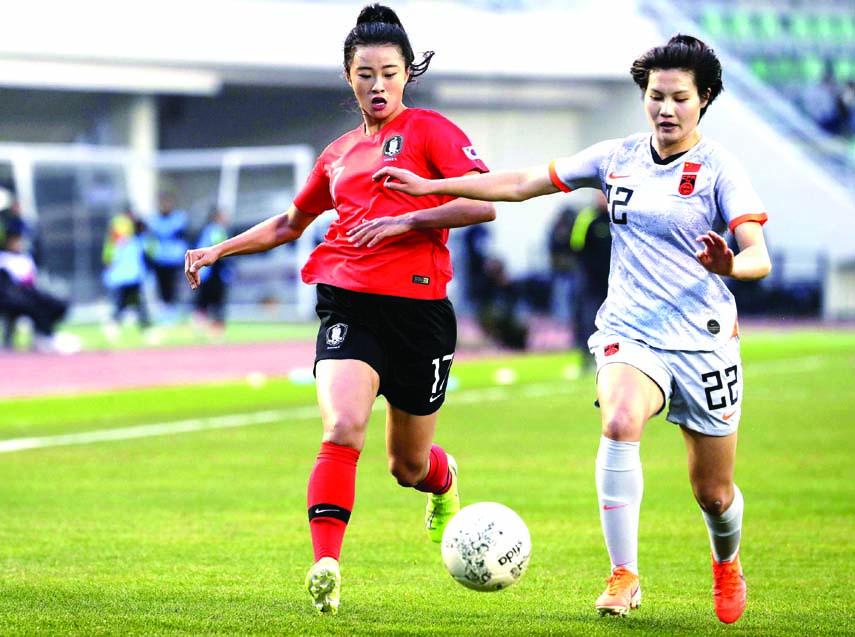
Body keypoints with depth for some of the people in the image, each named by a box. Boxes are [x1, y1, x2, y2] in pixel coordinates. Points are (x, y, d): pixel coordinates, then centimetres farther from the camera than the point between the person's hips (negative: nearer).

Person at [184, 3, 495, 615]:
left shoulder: (429, 129, 2)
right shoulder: (340, 153, 17)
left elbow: (485, 202, -11)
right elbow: (292, 221, 33)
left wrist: (404, 221, -16)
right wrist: (221, 249, 26)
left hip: (418, 310, -3)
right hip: (349, 305, 3)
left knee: (408, 466, 12)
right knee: (342, 428, -24)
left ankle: (444, 478, 49)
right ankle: (326, 566, -29)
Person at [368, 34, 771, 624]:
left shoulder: (719, 168, -7)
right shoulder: (618, 157, 4)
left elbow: (759, 257, -16)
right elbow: (523, 184, 10)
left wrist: (730, 265, -40)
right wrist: (428, 188, 7)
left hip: (704, 342, -1)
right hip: (629, 332, 2)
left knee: (714, 493, 8)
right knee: (620, 424, -32)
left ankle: (727, 562, 44)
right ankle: (624, 577, -27)